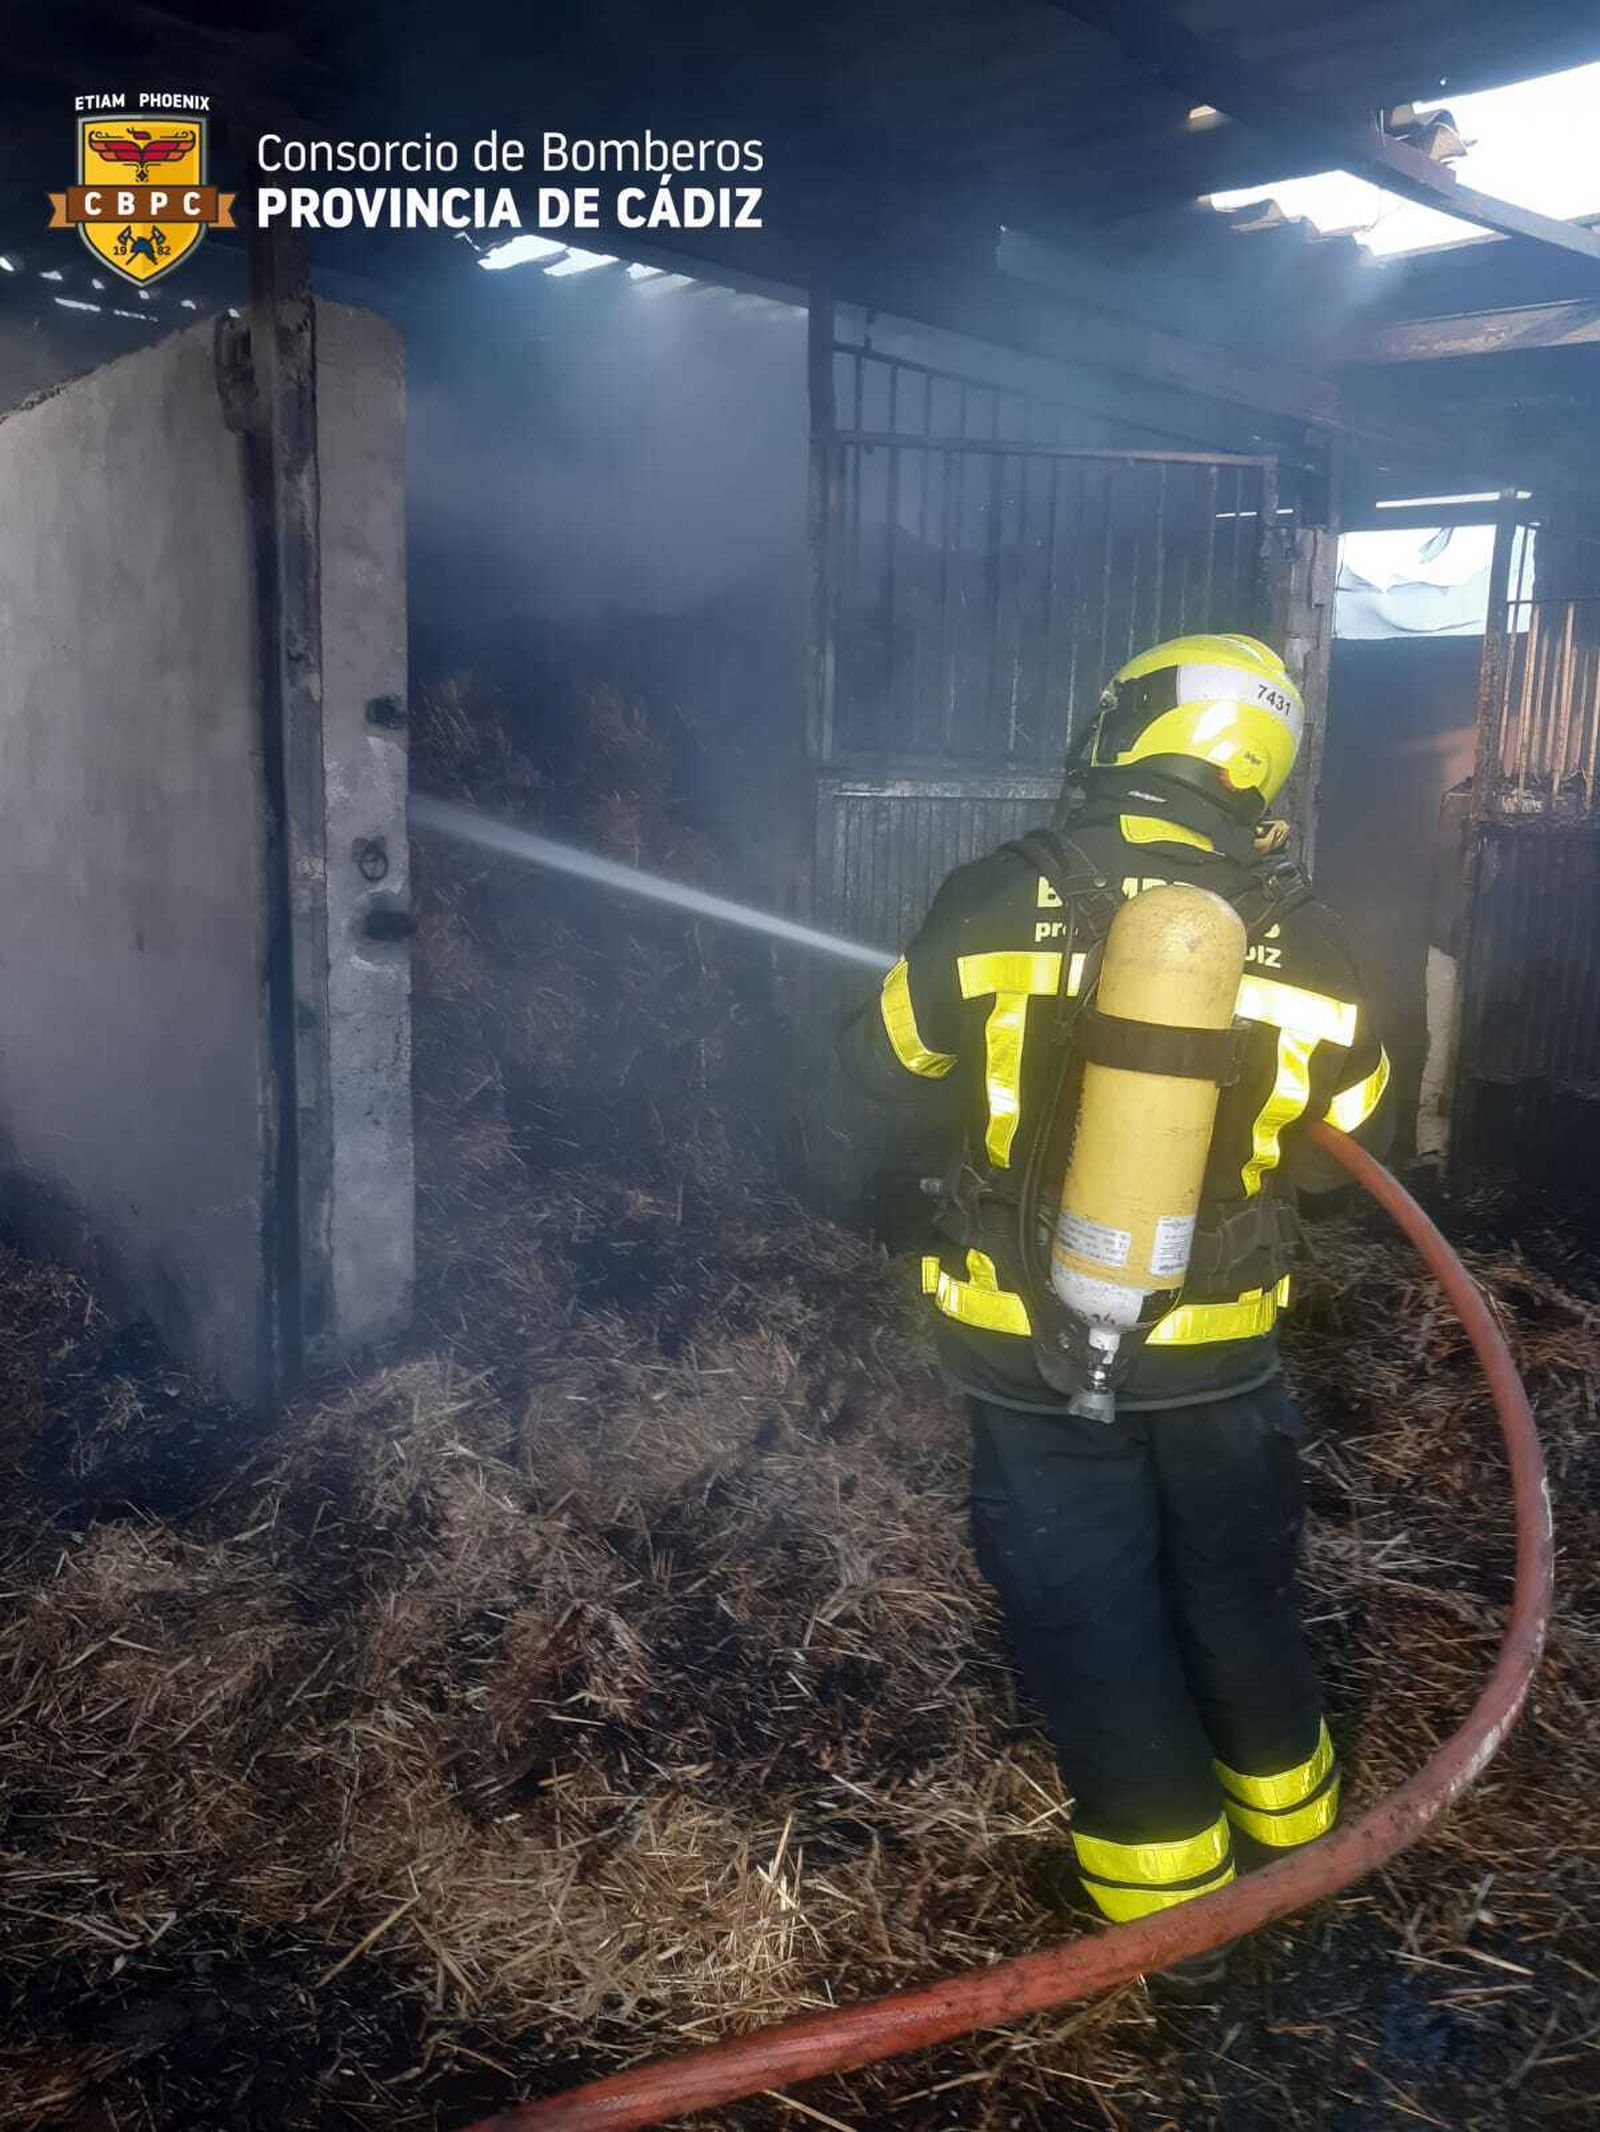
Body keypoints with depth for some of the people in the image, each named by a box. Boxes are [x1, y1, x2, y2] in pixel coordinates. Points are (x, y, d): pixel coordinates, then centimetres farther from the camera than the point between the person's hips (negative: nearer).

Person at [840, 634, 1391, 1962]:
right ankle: (1289, 1820, 44)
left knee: (1087, 1607, 13)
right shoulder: (1303, 939, -8)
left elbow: (885, 1058, 0)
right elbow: (1350, 1142, 3)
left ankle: (1168, 1891, 25)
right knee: (1238, 1586, 24)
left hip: (1031, 1343, -2)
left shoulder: (1002, 901, -15)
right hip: (1219, 1346, 3)